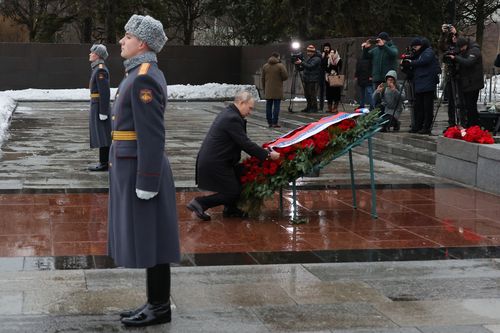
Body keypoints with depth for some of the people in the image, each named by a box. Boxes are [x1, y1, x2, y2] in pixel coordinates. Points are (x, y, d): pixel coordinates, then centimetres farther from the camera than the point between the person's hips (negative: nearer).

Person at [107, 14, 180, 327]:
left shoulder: (144, 78, -18)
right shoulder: (142, 74, 14)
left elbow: (153, 135, -21)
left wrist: (146, 183, -21)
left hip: (141, 170, -10)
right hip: (135, 166, 10)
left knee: (149, 240, -2)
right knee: (144, 239, 13)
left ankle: (160, 307, 8)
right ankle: (156, 303, 21)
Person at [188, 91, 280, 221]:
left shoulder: (228, 113, 13)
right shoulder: (233, 119, -20)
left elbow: (242, 141, 17)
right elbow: (245, 144, -21)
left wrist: (262, 151, 11)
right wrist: (268, 154, -16)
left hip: (210, 160, 10)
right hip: (213, 164, -10)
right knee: (233, 192, -1)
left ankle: (230, 209, 26)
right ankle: (199, 203, 1)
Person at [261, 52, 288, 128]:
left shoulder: (265, 66, 8)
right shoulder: (280, 66, -8)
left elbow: (263, 78, 11)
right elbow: (285, 76, -10)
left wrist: (264, 88, 19)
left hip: (268, 90, 4)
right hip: (277, 90, -4)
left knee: (268, 106, 8)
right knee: (276, 106, -3)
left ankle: (269, 122, 10)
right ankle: (275, 123, -6)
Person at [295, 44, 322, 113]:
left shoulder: (317, 59, -9)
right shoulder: (308, 58, 18)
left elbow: (310, 66, -23)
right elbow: (303, 68, 23)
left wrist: (301, 63, -23)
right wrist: (299, 65, 3)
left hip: (313, 80, -9)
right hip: (306, 79, 9)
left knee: (312, 95, -7)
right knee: (307, 94, 12)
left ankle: (314, 108, 0)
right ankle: (309, 107, 22)